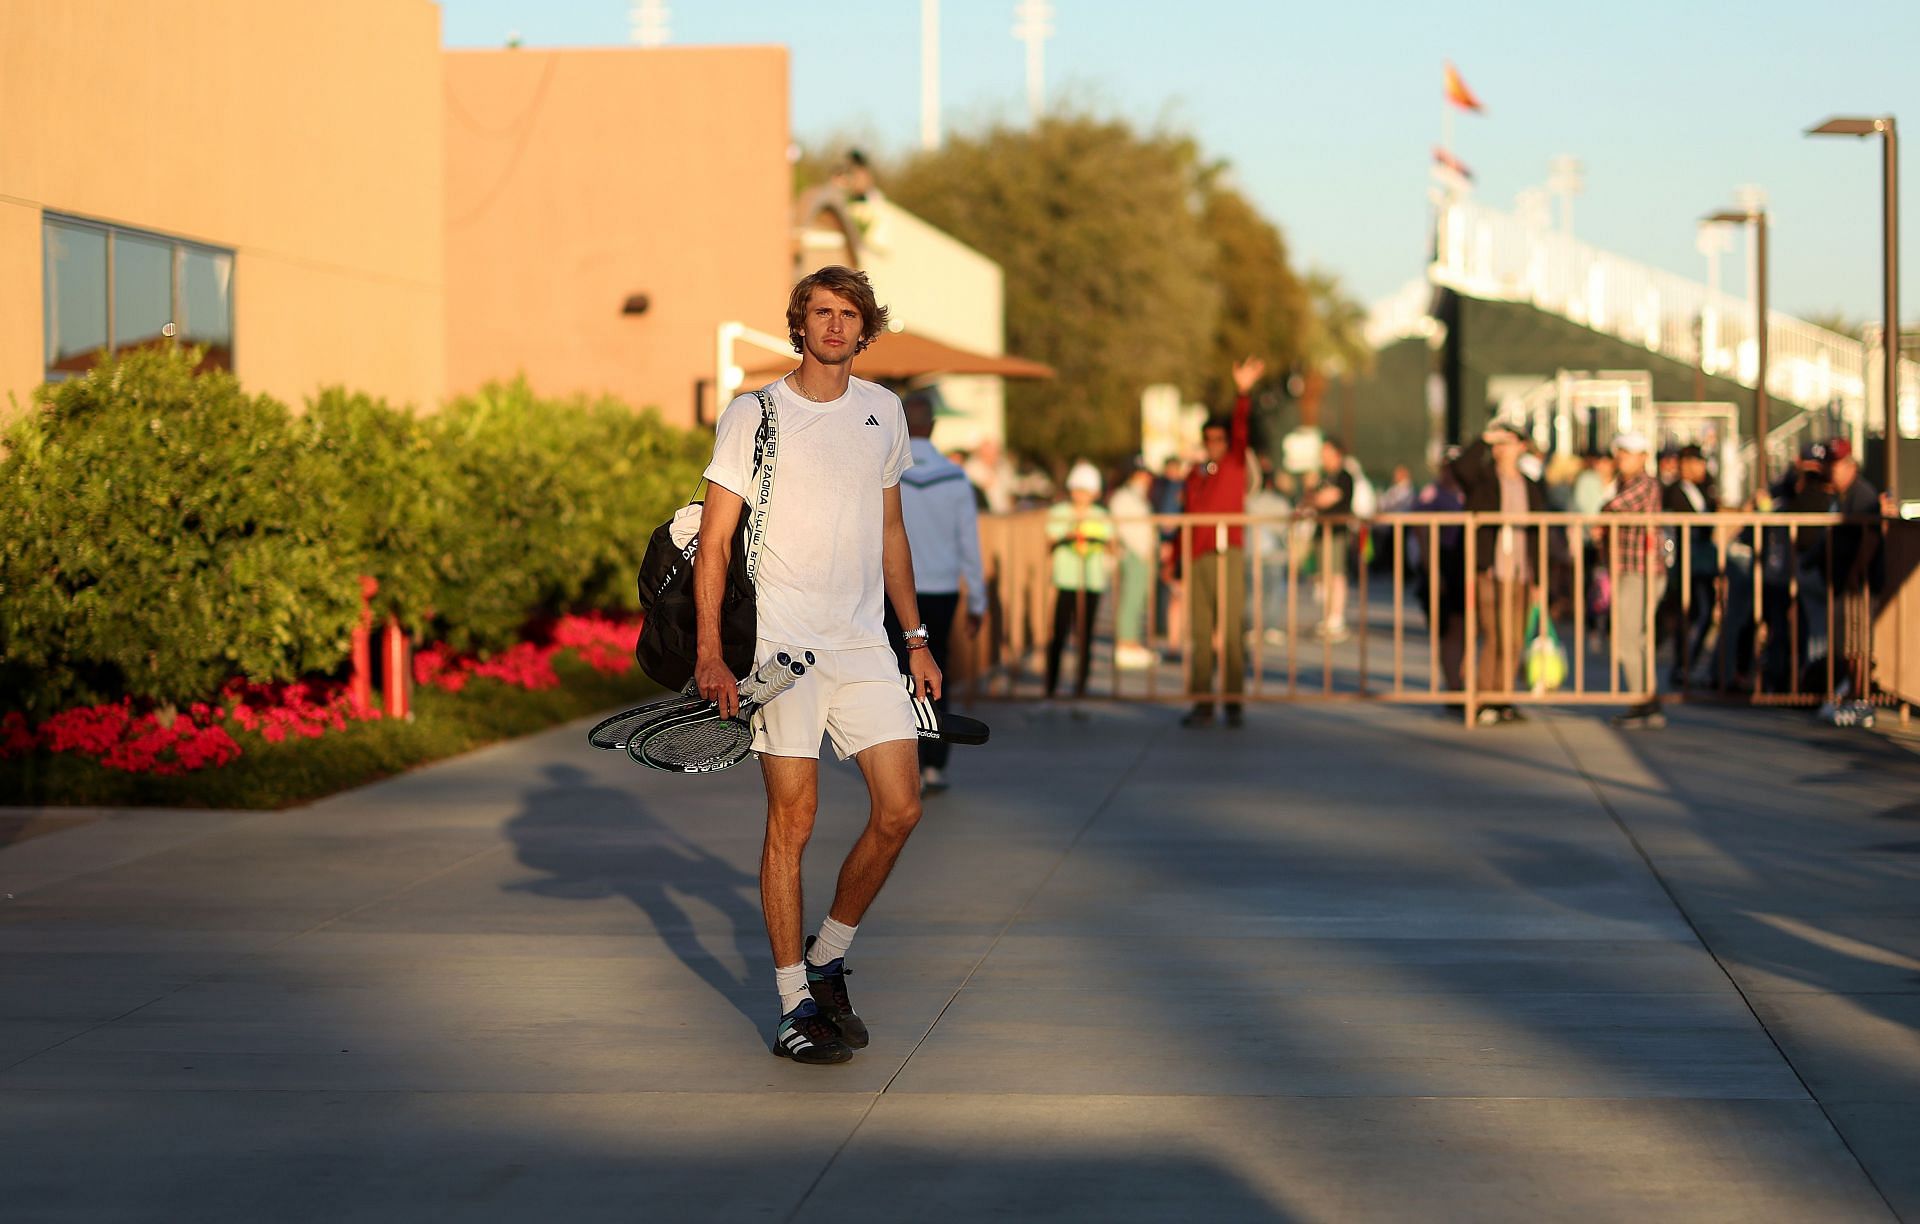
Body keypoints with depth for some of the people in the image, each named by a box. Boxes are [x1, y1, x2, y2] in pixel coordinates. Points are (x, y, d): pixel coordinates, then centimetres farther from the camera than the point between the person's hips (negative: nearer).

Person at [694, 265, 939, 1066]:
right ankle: (793, 1006, 3)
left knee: (899, 811, 0)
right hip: (783, 646, -5)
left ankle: (827, 962, 19)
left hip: (865, 644, 5)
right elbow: (713, 543, -5)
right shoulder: (754, 415, -3)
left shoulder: (884, 413, 12)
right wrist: (709, 653, -13)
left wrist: (916, 637, 18)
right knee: (792, 819, -4)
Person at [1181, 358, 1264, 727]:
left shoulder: (1235, 464, 6)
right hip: (1197, 559, 4)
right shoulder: (1194, 475, 18)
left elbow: (1240, 430, -10)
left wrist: (1243, 394, -24)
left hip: (1227, 555, -4)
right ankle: (1203, 706, 6)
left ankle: (1234, 703, -4)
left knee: (1231, 631, -6)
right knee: (1200, 634, 4)